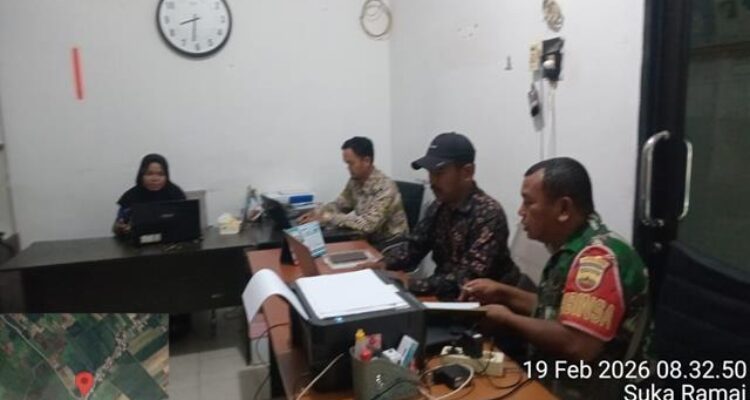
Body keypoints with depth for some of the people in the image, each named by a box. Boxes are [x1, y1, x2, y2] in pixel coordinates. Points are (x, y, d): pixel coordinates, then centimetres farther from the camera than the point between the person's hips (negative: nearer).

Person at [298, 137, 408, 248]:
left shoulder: (385, 187, -25)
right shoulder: (355, 181, -3)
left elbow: (368, 224, -33)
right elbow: (340, 204, 11)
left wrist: (328, 217, -30)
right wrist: (316, 213, -8)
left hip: (390, 245, -6)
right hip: (369, 239, 7)